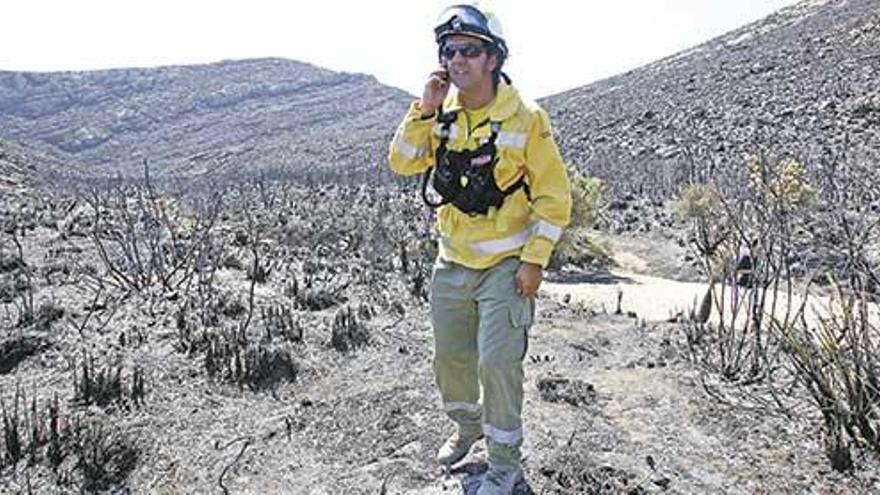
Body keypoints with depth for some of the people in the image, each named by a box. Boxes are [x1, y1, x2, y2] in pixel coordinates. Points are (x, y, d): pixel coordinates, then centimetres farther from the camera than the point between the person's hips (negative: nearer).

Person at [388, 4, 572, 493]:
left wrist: (534, 260, -14)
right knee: (450, 357, 17)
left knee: (497, 362, -5)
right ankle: (468, 425, 44)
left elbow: (555, 197, -10)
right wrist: (426, 109, -17)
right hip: (453, 263, 5)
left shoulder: (526, 119, -12)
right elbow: (403, 163, -7)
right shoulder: (441, 113, 2)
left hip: (507, 265, -5)